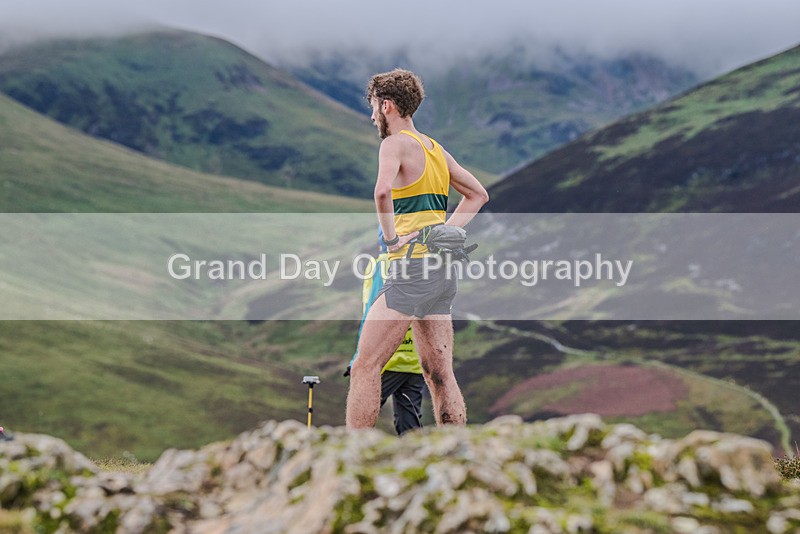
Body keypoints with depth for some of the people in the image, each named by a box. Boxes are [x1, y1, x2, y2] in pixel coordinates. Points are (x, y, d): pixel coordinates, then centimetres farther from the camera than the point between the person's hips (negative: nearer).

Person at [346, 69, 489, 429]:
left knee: (365, 367, -7)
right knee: (439, 374, 8)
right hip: (443, 268, 9)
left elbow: (383, 190, -27)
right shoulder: (435, 149, 18)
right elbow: (478, 194, 28)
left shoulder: (396, 143, -7)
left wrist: (391, 237, -16)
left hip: (413, 266, -9)